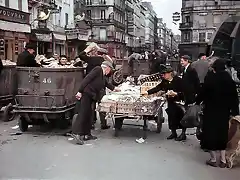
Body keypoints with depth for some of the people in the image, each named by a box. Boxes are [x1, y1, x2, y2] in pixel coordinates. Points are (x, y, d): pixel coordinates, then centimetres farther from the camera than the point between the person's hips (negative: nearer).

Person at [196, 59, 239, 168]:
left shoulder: (210, 78, -13)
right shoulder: (229, 79, -1)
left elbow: (203, 92, -10)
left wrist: (197, 101, 7)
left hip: (211, 110, -4)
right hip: (224, 111, 4)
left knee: (211, 132, 8)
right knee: (222, 133, 14)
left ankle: (213, 159, 12)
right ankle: (223, 160, 17)